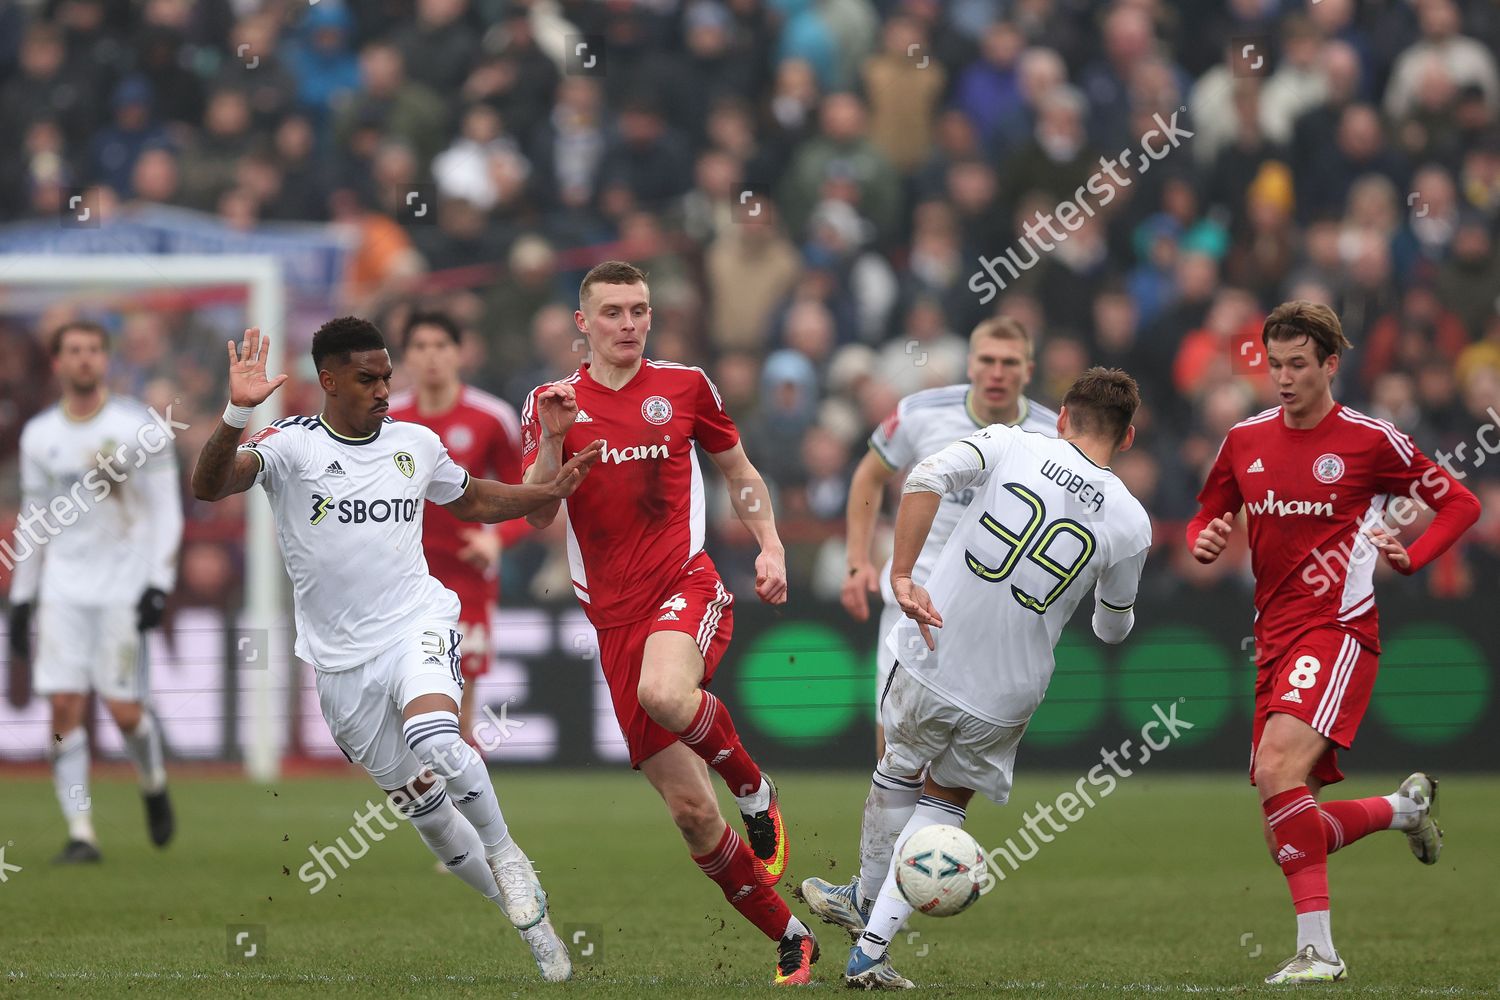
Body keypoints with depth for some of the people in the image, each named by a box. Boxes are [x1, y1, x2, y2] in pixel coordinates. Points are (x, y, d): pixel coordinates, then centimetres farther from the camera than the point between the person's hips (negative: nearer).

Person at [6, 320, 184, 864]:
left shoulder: (140, 428, -3)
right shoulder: (39, 436, 8)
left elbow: (166, 512, -1)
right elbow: (32, 521, 15)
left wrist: (158, 585, -11)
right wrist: (21, 599, 13)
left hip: (123, 588, -3)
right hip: (61, 589, 3)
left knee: (125, 710, -6)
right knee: (65, 707, -7)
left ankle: (154, 787, 25)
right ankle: (80, 832, -2)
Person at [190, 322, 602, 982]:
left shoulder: (416, 444, 5)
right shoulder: (292, 445, -8)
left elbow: (474, 502, 24)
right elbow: (208, 487, -24)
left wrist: (552, 490, 10)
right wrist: (237, 413, -39)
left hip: (417, 626, 0)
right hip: (343, 662, 0)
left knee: (434, 738, -32)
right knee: (426, 811, 7)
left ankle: (505, 854, -7)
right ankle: (528, 914, 26)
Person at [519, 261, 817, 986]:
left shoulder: (685, 387, 6)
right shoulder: (550, 403, 7)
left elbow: (740, 472, 19)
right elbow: (535, 517, 1)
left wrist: (771, 546, 4)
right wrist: (553, 439, -14)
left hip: (687, 587, -2)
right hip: (615, 619, 2)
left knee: (664, 693, -38)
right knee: (690, 809, -2)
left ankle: (755, 789, -9)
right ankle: (790, 940, 11)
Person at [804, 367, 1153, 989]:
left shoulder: (1012, 444, -2)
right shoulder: (1130, 522, -1)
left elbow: (928, 477, -20)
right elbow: (1114, 630, 14)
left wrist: (901, 576, -18)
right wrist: (1109, 619, 38)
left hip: (929, 657, 0)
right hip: (1005, 697, 0)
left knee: (898, 773, 27)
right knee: (945, 802, 21)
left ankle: (865, 899, 48)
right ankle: (871, 950, 11)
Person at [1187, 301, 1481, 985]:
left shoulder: (1370, 441, -4)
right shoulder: (1245, 441, 9)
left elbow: (1460, 504, 6)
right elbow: (1208, 518, 22)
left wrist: (1412, 557, -11)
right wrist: (1205, 540, -3)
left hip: (1339, 630, -7)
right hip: (1275, 639, 7)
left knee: (1278, 770, -29)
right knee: (1291, 827, 6)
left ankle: (1317, 949, -26)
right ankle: (1405, 808, 37)